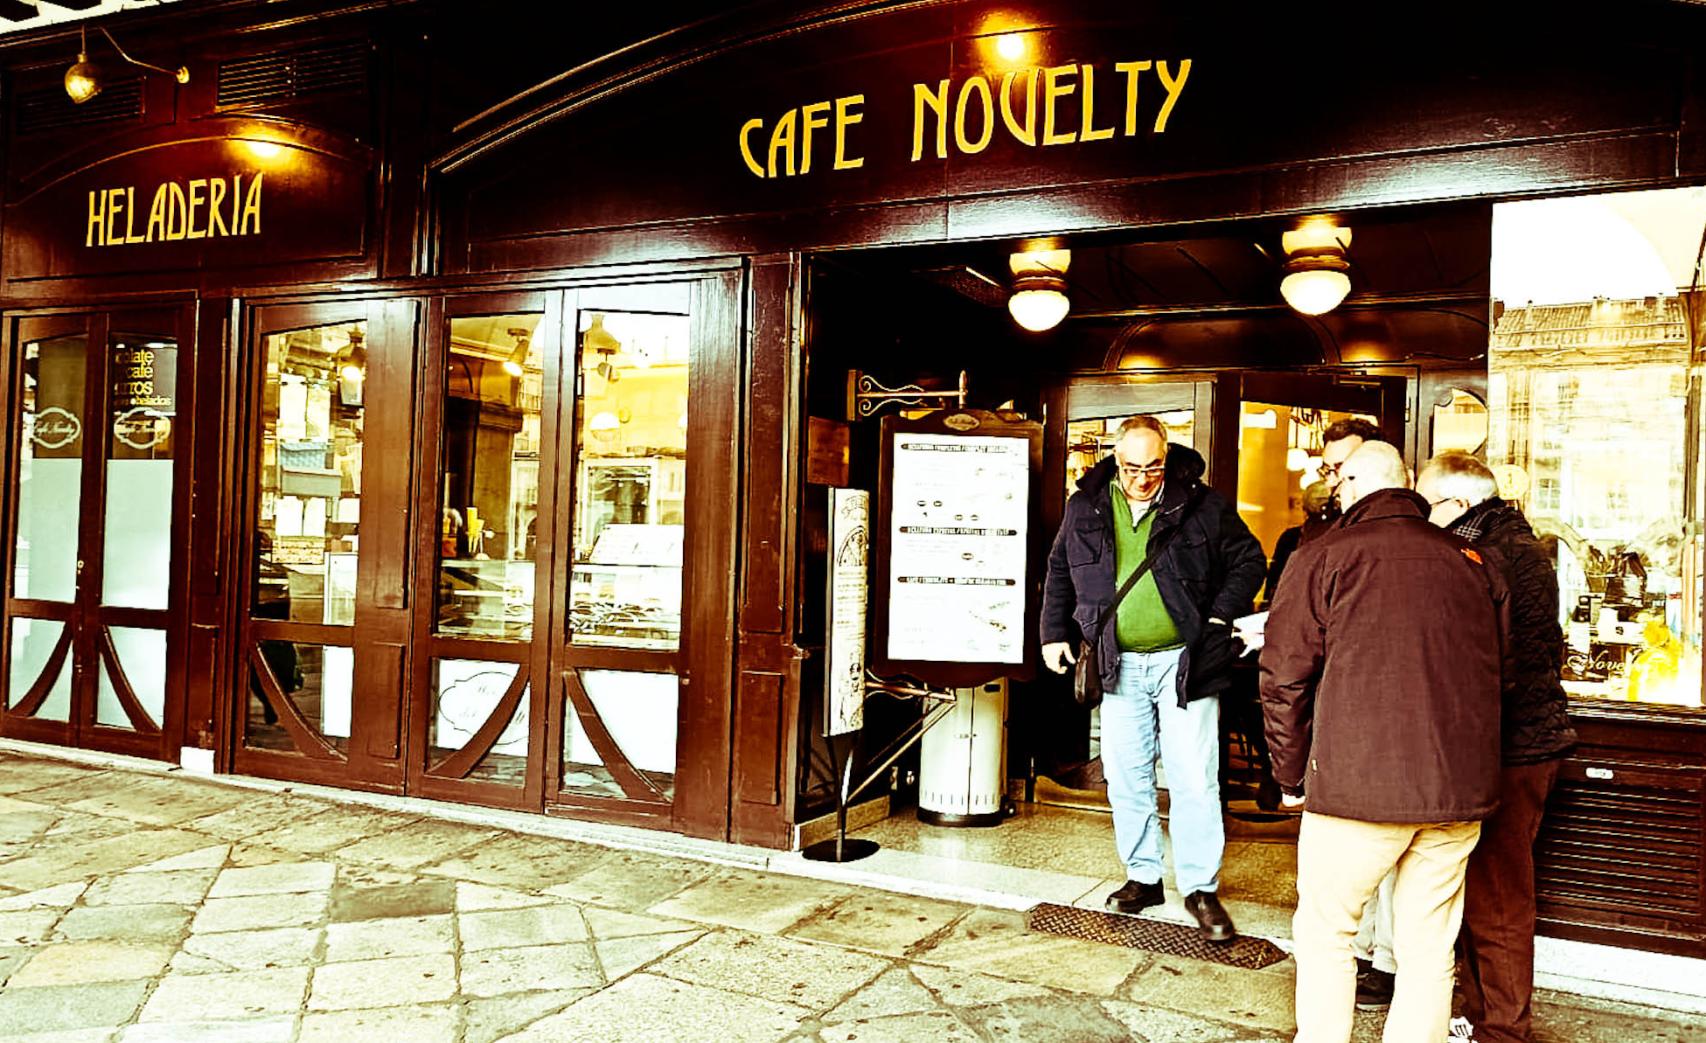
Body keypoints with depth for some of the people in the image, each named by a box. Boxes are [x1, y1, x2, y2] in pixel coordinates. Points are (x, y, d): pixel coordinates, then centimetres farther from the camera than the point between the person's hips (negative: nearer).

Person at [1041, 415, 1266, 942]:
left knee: (1194, 780, -2)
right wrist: (1054, 633, 11)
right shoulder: (1086, 507, 5)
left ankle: (1201, 888, 12)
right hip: (1120, 665, 3)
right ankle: (1143, 876, 25)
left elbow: (1249, 559, 3)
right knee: (1126, 779, 9)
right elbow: (1059, 572, 16)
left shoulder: (1201, 504, -4)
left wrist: (1221, 614, -8)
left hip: (1184, 661, -3)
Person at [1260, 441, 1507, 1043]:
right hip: (1460, 791, 4)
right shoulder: (1472, 561, 10)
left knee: (1325, 936, 12)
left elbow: (1283, 680, -4)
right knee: (1428, 952, 14)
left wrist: (1291, 775, 7)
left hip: (1357, 786, -4)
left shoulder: (1324, 556, -3)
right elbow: (1498, 673, 17)